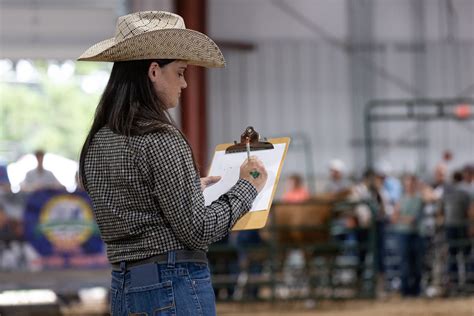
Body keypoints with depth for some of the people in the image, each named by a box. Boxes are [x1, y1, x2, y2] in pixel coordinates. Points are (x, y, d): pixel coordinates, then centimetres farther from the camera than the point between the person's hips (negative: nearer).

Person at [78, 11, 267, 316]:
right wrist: (246, 188, -2)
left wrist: (191, 188, 25)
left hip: (123, 290, 9)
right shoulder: (160, 140, -15)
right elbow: (197, 231, -15)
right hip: (175, 286, -9)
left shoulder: (98, 143, 10)